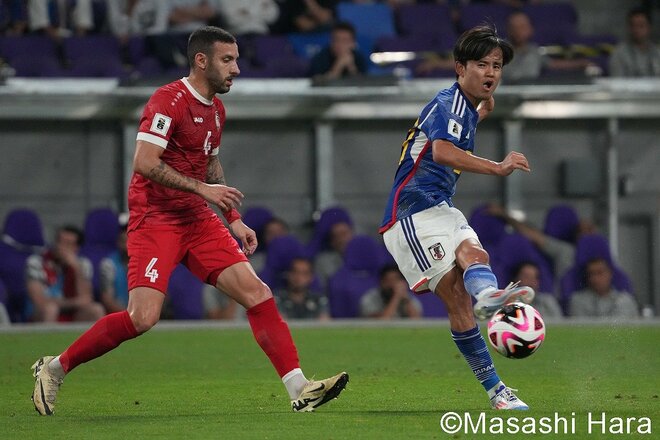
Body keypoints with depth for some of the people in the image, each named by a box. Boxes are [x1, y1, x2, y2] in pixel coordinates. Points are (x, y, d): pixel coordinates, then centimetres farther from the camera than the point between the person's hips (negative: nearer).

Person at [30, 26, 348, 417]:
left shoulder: (216, 109, 14)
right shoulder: (169, 100, -13)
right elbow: (144, 163, -21)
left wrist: (234, 219, 21)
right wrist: (203, 189, -20)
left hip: (198, 221, 8)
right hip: (155, 219, -8)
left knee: (257, 293, -4)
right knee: (143, 317, -19)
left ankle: (300, 390, -4)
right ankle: (55, 368, -1)